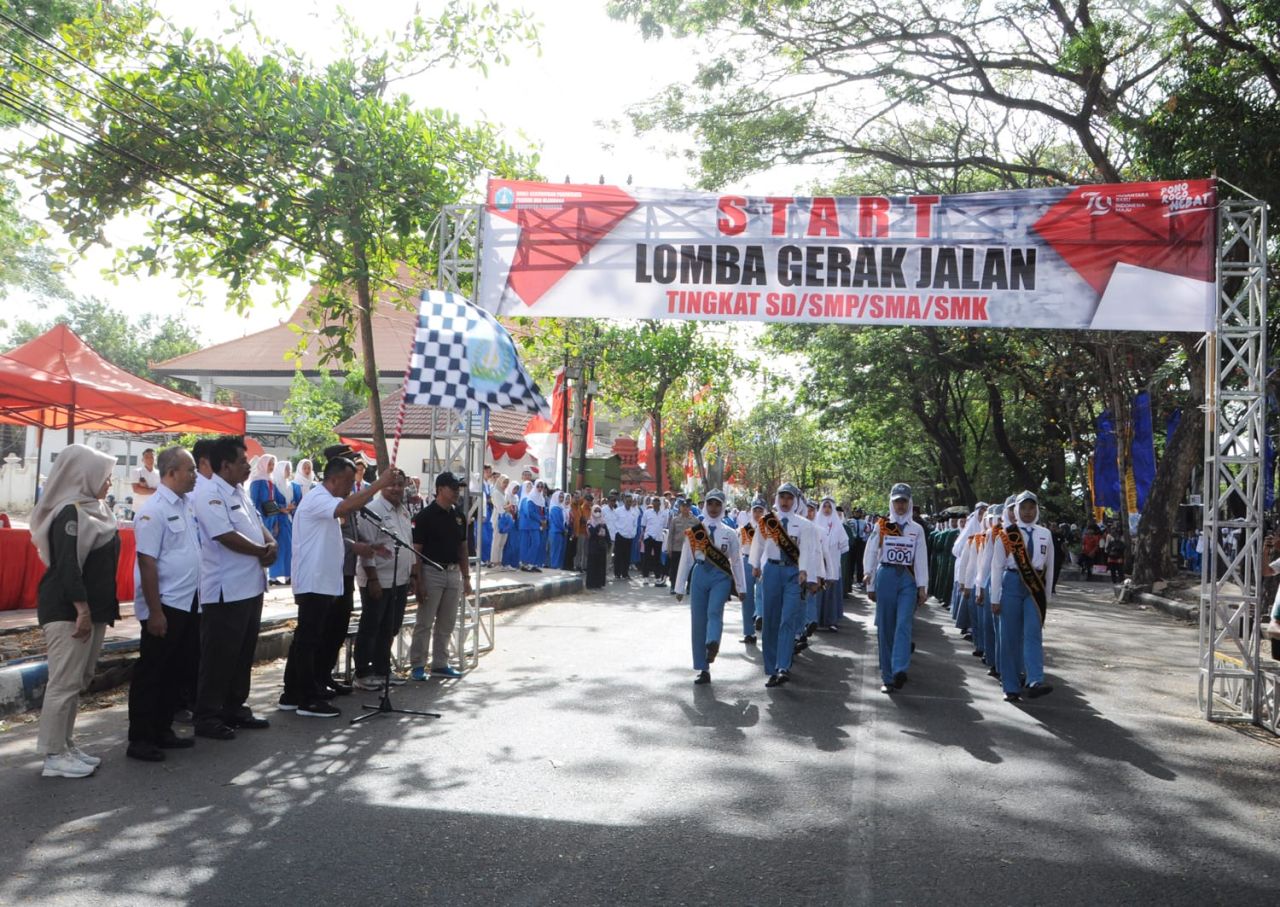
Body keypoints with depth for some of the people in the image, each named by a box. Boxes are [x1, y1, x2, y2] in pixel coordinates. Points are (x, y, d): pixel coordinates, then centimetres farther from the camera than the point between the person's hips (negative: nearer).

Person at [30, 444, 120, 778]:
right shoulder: (70, 513, -15)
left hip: (91, 608, 10)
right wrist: (81, 609, -24)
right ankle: (54, 756, 1)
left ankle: (67, 746, 22)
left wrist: (99, 609, 20)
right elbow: (67, 566, -21)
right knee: (65, 682, -6)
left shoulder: (93, 509, 15)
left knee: (79, 681, 14)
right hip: (68, 611, -10)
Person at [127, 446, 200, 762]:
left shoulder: (187, 505, 9)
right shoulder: (154, 510, -15)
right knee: (151, 674, 1)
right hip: (165, 606, -8)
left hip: (188, 604, 8)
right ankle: (139, 739, 10)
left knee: (176, 671, 15)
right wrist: (154, 611, -19)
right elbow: (147, 562, -18)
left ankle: (162, 731, 26)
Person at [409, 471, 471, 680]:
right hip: (432, 572, -6)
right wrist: (418, 582, -15)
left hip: (454, 573, 6)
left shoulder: (459, 515, 9)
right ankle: (418, 665, 8)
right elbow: (416, 550, -10)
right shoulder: (426, 516, -10)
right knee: (425, 622, -1)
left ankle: (440, 663, 20)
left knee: (447, 623, 11)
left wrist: (466, 577, 12)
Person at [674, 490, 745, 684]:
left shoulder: (730, 533, 6)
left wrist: (740, 587, 9)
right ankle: (704, 670, 8)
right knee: (698, 620, 1)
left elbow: (737, 561, 9)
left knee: (714, 612, -28)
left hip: (721, 576, -1)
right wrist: (680, 587, 7)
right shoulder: (694, 532, 6)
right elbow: (685, 559, 8)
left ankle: (712, 645, -47)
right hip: (699, 575, 1)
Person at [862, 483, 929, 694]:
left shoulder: (917, 529, 8)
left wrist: (922, 587, -3)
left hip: (908, 580, 0)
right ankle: (888, 677, 8)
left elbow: (921, 559, 4)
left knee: (904, 624, -16)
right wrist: (870, 584, -4)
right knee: (885, 628, 2)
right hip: (886, 577, 0)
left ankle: (899, 670, -28)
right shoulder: (881, 526, 7)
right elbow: (871, 554, 3)